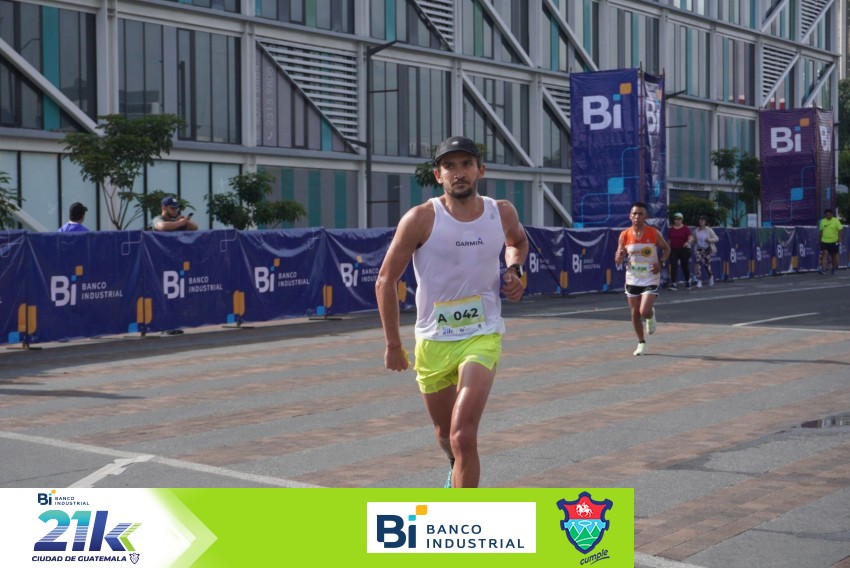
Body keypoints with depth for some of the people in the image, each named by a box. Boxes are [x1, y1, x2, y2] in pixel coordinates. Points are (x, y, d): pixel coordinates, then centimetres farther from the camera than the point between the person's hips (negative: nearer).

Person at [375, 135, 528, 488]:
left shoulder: (502, 213, -2)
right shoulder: (421, 219, -12)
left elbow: (518, 241, 25)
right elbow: (386, 280, -4)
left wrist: (513, 270, 3)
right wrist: (393, 345, -4)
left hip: (482, 337, 0)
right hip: (432, 341, 1)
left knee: (464, 436, -19)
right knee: (445, 434, 20)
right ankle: (458, 471, 55)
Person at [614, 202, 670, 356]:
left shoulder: (654, 233, -9)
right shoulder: (624, 235, -4)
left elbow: (666, 248, 8)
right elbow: (617, 261, 3)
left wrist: (661, 263, -10)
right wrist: (620, 257, -22)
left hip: (650, 279, -3)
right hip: (632, 279, 3)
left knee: (644, 311, -16)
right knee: (635, 313, 7)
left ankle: (651, 316, 22)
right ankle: (641, 343, 25)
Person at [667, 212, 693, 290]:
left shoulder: (685, 229, -3)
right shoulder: (671, 229, 8)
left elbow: (691, 237, -13)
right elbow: (669, 239, 17)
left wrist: (688, 242, -34)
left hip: (684, 249, -2)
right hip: (673, 250, 2)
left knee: (684, 265, 9)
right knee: (673, 266, -10)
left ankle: (688, 280, 35)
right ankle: (673, 283, -14)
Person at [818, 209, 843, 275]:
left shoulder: (836, 221, -4)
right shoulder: (822, 221, 7)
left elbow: (840, 229, -8)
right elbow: (820, 231, 15)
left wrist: (839, 238, -19)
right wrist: (819, 238, 16)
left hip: (834, 241, -2)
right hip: (824, 241, 2)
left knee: (834, 255, 9)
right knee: (824, 253, -12)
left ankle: (834, 268, 25)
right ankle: (823, 268, -18)